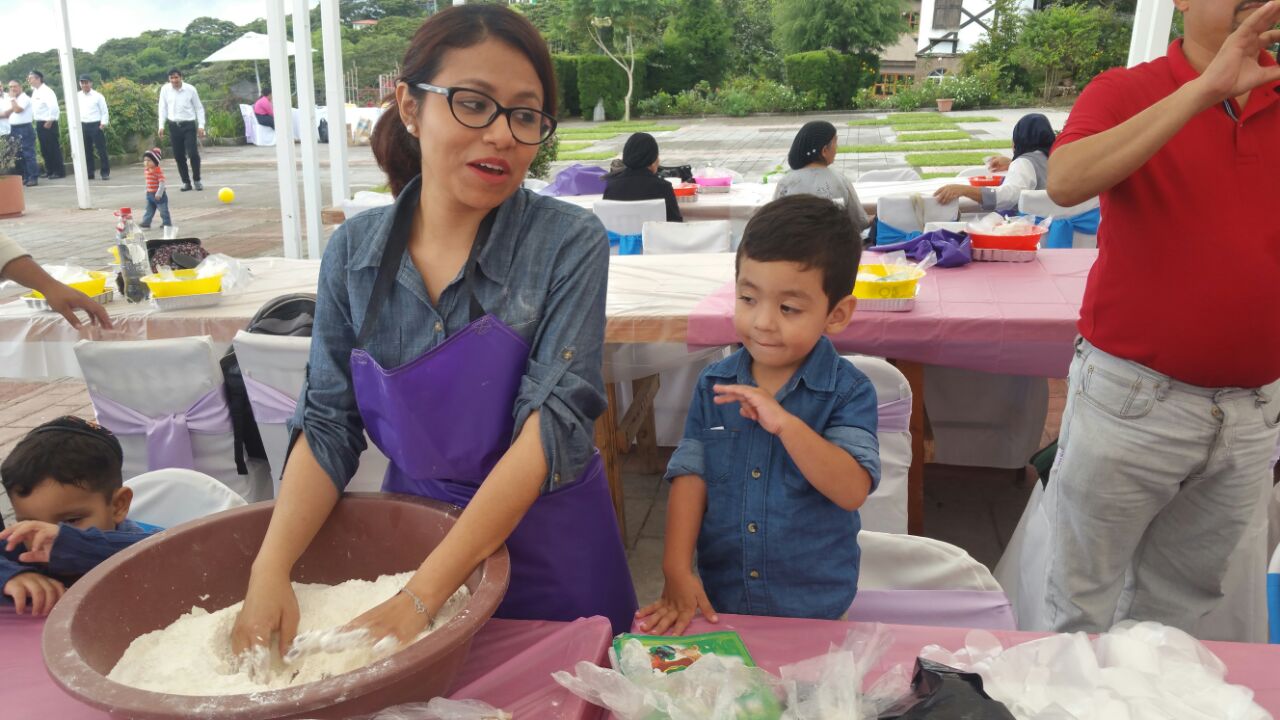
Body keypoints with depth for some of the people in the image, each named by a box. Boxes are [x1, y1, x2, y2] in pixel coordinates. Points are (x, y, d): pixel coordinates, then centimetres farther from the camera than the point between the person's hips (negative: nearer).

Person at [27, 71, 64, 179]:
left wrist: (49, 122, -19)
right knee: (44, 149, 12)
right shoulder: (34, 92, 13)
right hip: (39, 123, 9)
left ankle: (59, 172, 1)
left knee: (53, 148, -4)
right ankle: (49, 171, 19)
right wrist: (33, 117, 11)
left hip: (48, 123, -9)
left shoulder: (46, 91, -13)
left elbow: (54, 107, -22)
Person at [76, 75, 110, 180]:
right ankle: (89, 173, 13)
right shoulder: (77, 97, 8)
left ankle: (105, 172, 2)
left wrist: (103, 124, -11)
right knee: (86, 151, 8)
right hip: (83, 126, 5)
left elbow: (104, 111, -3)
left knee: (101, 150, -3)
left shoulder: (97, 96, -3)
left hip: (96, 125, -4)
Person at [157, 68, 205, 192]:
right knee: (179, 156, 4)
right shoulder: (165, 90, 0)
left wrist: (201, 125, -5)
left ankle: (197, 180, 6)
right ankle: (186, 182, 14)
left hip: (189, 125, -2)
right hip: (173, 126, 3)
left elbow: (199, 108, 1)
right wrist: (161, 125, 3)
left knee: (193, 153, -11)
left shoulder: (190, 89, -5)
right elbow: (163, 108, 8)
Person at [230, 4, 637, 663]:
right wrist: (270, 568, -20)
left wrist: (422, 595, -28)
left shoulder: (570, 244, -17)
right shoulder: (354, 251, -6)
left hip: (545, 544, -2)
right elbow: (328, 424, -5)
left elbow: (553, 421, -23)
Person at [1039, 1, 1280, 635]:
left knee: (1182, 603, 17)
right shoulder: (1126, 93, -5)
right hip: (1133, 397, -4)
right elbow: (1065, 182, -26)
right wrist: (1206, 89, -26)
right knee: (1082, 603, 9)